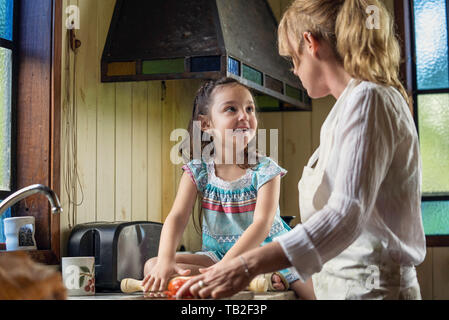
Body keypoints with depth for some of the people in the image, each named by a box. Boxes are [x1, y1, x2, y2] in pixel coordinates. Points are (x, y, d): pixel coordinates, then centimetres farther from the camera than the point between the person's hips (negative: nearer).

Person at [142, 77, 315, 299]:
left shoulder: (265, 170, -11)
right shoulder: (198, 171, -2)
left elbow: (262, 223, -23)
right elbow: (177, 217, -11)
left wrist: (222, 267, -37)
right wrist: (165, 261, -32)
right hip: (218, 253, 5)